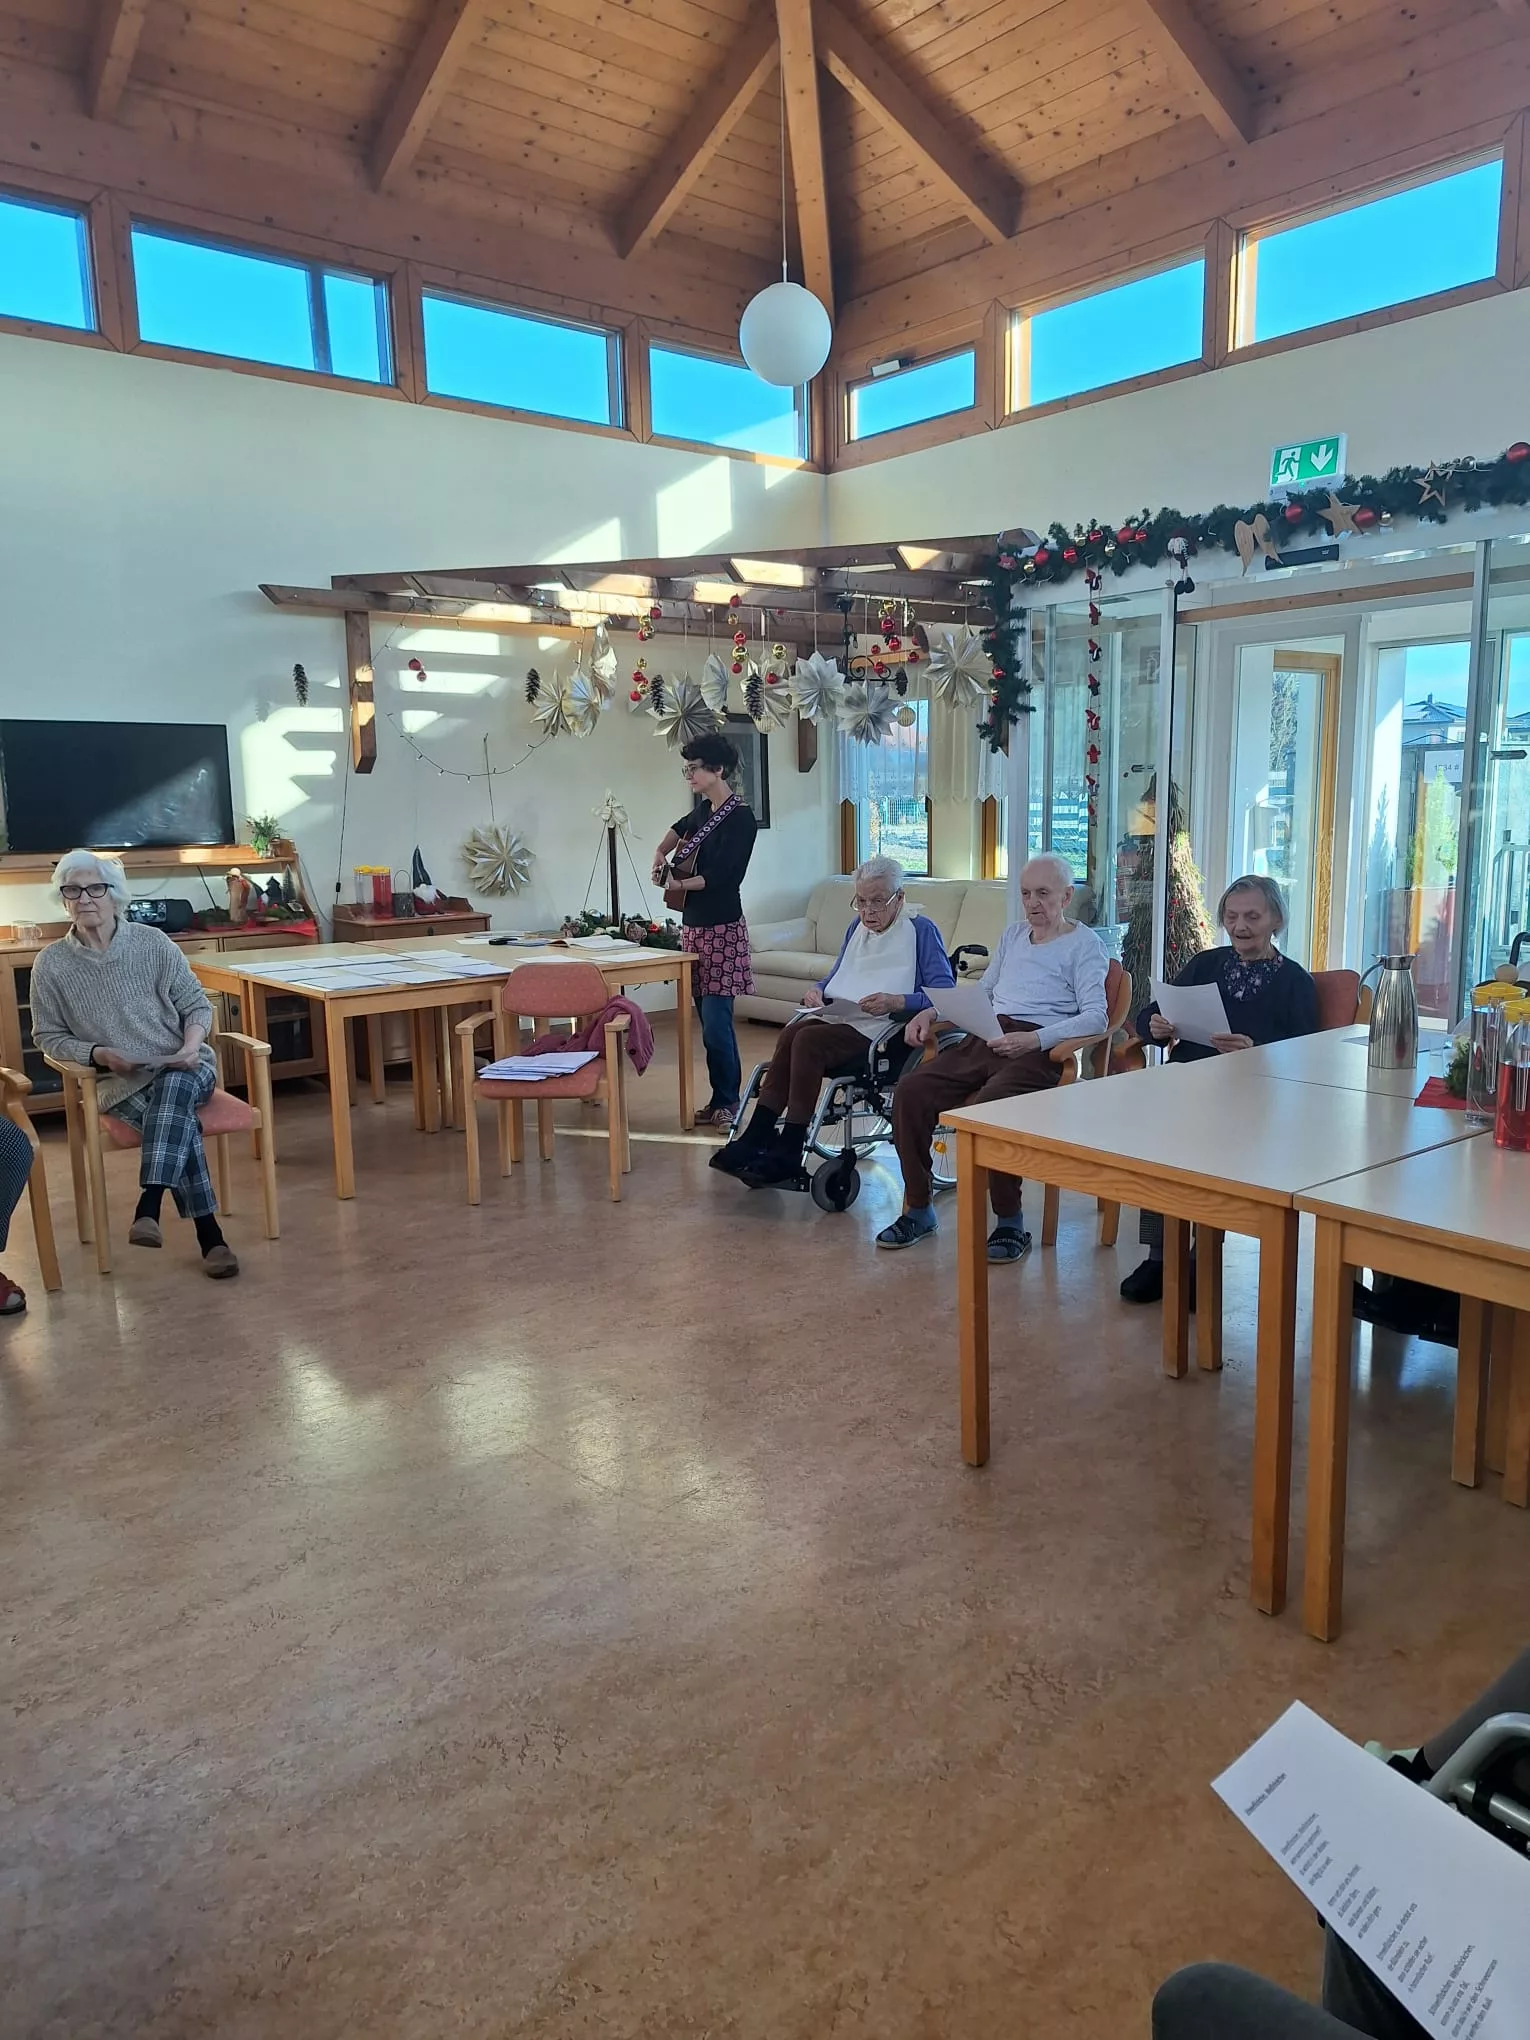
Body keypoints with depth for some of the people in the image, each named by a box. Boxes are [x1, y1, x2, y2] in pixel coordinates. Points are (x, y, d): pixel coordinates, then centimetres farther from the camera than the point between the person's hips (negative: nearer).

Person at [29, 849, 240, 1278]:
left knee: (173, 1089, -37)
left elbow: (197, 1004, 5)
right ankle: (210, 1236, -33)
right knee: (179, 1119, -32)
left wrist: (193, 1042, -16)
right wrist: (97, 1054, -13)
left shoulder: (153, 942, -1)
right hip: (119, 1082, 0)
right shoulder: (51, 964, 0)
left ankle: (148, 1208, -45)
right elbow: (48, 1036, 6)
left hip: (183, 1068, 1)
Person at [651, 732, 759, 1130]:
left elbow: (720, 876, -19)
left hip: (721, 929, -8)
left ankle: (726, 1102, 1)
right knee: (710, 1019, 10)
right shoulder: (704, 810, 13)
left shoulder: (740, 818, -12)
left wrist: (678, 883, -8)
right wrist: (661, 852, 19)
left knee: (715, 1022, -9)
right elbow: (680, 827, 36)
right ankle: (721, 1100, 16)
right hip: (694, 925, 8)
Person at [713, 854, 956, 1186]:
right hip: (839, 1018, 6)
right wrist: (817, 990, 7)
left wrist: (896, 1001, -23)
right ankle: (756, 1140, -30)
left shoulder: (921, 930, 1)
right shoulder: (857, 927, 22)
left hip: (883, 1030, -6)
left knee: (809, 1039, -31)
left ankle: (787, 1154, -27)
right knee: (792, 1032, -27)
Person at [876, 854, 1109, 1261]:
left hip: (1039, 1048, -6)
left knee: (988, 1107, -35)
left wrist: (1034, 1039, -22)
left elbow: (1095, 1017, -8)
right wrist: (931, 1012, 16)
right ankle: (918, 1209, -4)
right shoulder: (1013, 935, 27)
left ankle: (1010, 1223, -17)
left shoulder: (1084, 944, 5)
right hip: (986, 1039, 7)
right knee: (910, 1091, -16)